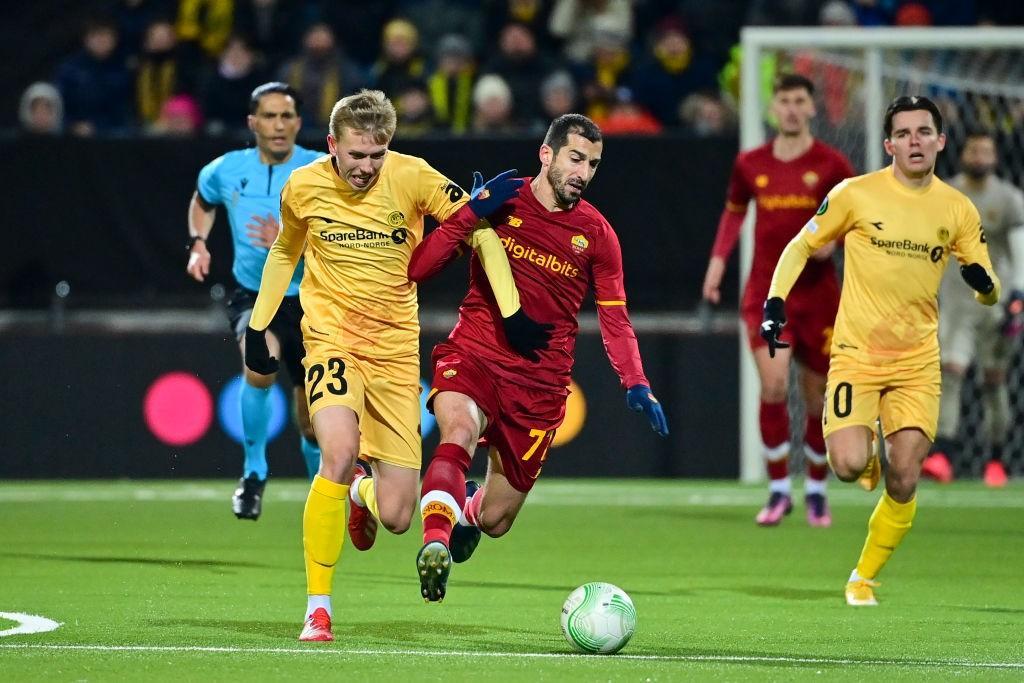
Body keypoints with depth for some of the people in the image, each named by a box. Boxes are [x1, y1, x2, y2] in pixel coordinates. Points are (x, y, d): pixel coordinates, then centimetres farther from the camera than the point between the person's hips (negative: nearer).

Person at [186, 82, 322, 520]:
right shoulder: (226, 171, -4)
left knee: (313, 425, 6)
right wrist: (198, 243, 4)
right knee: (260, 364, -34)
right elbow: (202, 201, 21)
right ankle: (253, 474, -14)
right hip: (253, 297, 0)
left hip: (309, 302, 0)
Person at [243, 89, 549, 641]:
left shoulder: (412, 177, -10)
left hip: (396, 349, 1)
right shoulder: (302, 188, -4)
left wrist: (512, 312, -10)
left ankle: (362, 493, 38)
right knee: (339, 454, -31)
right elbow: (283, 253, 16)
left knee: (396, 517, -4)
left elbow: (479, 229, -4)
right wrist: (257, 328, 16)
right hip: (332, 340, -1)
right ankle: (317, 609, -18)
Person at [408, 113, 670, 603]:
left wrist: (635, 384, -6)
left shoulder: (596, 235, 5)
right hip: (473, 357, -2)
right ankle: (435, 540, -50)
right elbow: (417, 268, -2)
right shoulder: (500, 203, -1)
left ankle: (469, 509, 43)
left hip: (540, 382, 2)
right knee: (459, 432, -38)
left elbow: (614, 319, 11)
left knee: (495, 521, 7)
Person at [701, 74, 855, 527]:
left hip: (816, 291, 0)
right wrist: (718, 259, 11)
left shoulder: (830, 164, -2)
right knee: (773, 384, -17)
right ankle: (778, 489, -8)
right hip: (766, 291, 0)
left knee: (817, 396, 6)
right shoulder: (750, 164, 4)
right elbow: (733, 211, 20)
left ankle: (816, 490, 24)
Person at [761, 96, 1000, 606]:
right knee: (849, 466, -19)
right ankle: (863, 451, 20)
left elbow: (989, 291, 9)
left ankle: (863, 578, 15)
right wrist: (774, 303, -8)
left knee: (904, 480, -5)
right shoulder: (856, 194, -5)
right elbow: (801, 246, 5)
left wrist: (984, 285, -15)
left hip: (917, 362, 2)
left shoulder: (958, 210, 3)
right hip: (856, 354, -2)